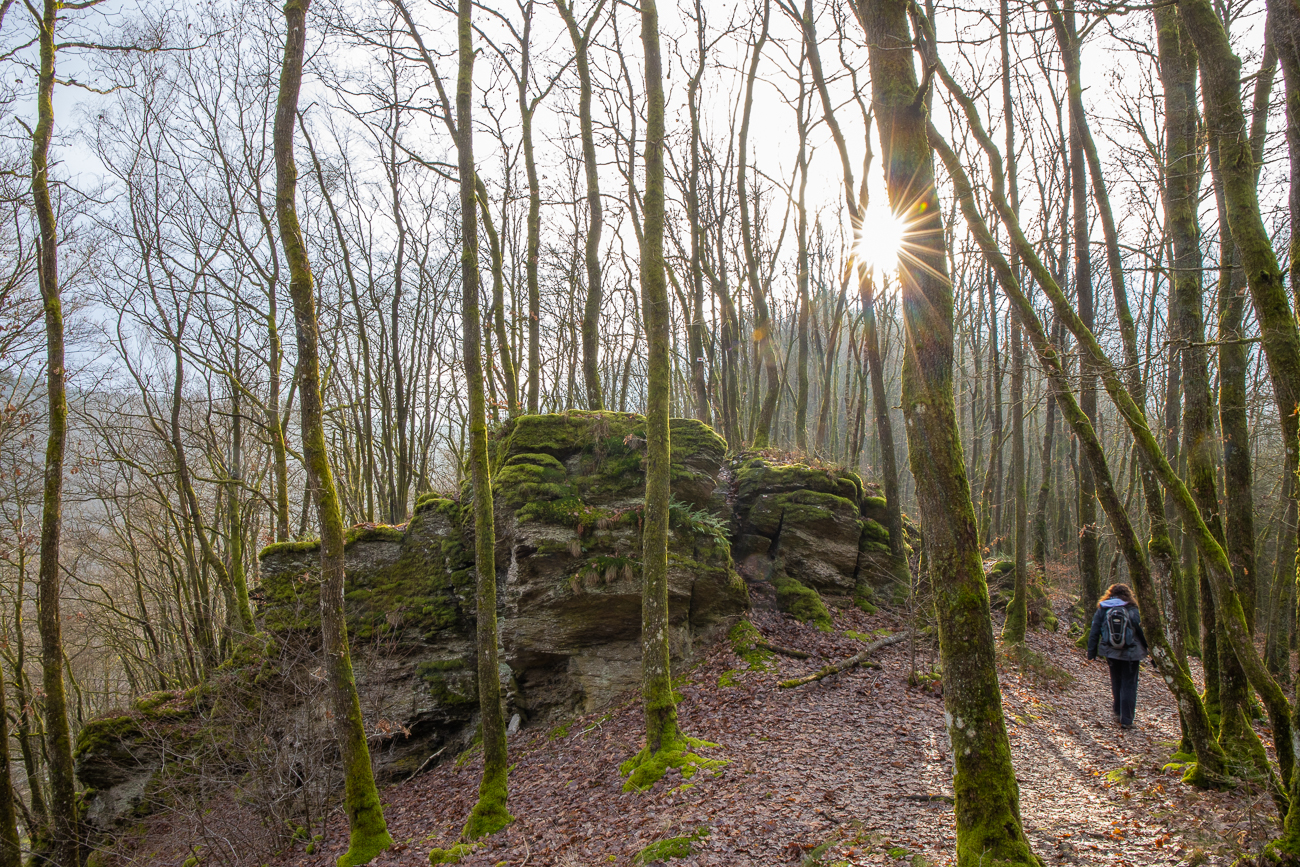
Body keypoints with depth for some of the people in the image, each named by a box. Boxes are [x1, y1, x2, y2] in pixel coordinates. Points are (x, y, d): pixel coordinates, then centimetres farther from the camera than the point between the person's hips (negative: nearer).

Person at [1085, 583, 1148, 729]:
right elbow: (1142, 632, -4)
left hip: (1111, 653, 2)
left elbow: (1094, 632, 2)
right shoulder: (1133, 611, -5)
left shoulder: (1102, 610, 1)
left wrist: (1091, 652, 8)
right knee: (1129, 686, 4)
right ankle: (1126, 719, 3)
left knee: (1116, 683, 21)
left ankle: (1118, 711, 30)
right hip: (1131, 653, -2)